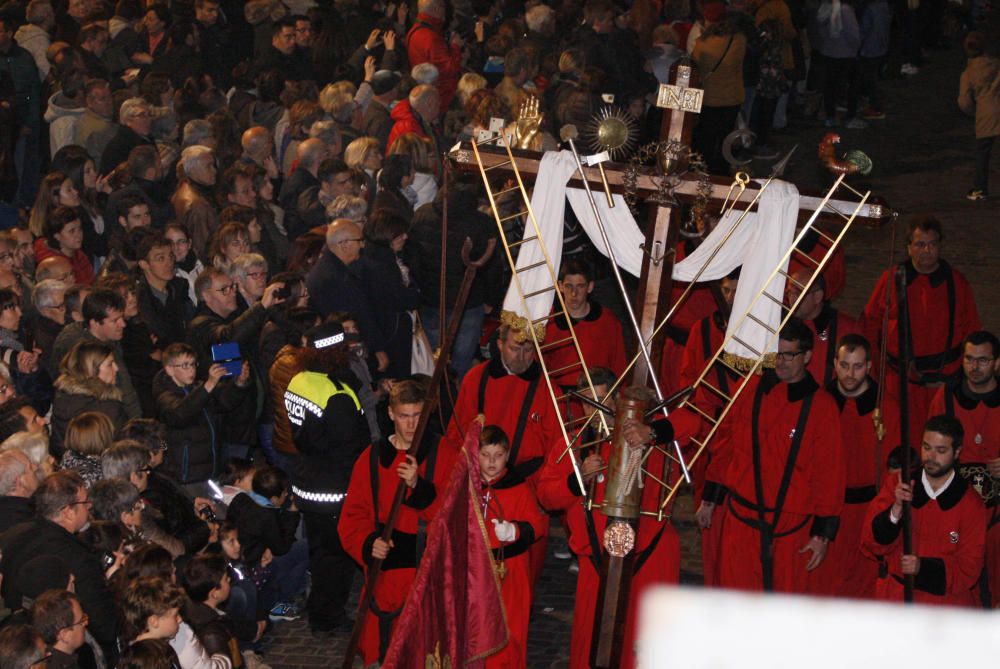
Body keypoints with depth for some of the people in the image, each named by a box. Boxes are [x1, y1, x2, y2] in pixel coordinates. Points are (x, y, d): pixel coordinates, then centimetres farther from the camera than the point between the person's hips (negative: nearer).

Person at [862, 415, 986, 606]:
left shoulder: (970, 503, -1)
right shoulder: (896, 484, 3)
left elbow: (968, 568, 0)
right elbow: (873, 543, -2)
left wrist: (924, 567, -16)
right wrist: (896, 509, -19)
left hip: (949, 599, 0)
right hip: (896, 595, 0)